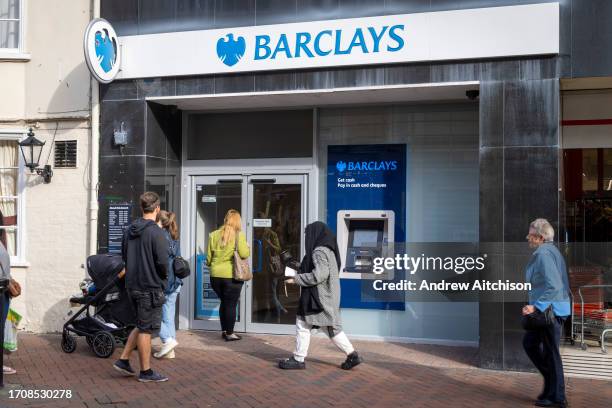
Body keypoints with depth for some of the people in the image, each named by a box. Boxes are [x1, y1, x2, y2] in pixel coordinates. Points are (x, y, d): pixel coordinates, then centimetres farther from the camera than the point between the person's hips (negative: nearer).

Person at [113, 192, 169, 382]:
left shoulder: (130, 230, 6)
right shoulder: (156, 232, -18)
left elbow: (124, 255, 15)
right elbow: (163, 261, -20)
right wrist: (164, 276, -1)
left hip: (132, 285, 7)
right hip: (150, 287, -7)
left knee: (141, 325, 22)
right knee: (146, 329, 2)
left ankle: (123, 360, 21)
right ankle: (146, 372, 12)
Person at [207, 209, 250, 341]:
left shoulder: (214, 235, 4)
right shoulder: (239, 235, -9)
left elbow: (209, 257, 8)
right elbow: (244, 254, -15)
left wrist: (210, 264, 29)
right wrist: (247, 246, 6)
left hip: (215, 275, 4)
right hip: (231, 275, -4)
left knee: (224, 302, 19)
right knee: (231, 304, 5)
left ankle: (224, 330, 25)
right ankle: (229, 333, 9)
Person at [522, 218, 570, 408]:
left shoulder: (544, 254, -18)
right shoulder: (550, 251, 13)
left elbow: (554, 286, -27)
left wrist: (536, 306, -24)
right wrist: (536, 306, 19)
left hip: (550, 309, -10)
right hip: (547, 309, 10)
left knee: (550, 352, 0)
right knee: (529, 342, 19)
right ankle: (552, 381, 25)